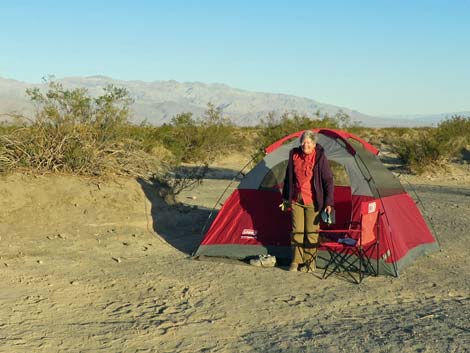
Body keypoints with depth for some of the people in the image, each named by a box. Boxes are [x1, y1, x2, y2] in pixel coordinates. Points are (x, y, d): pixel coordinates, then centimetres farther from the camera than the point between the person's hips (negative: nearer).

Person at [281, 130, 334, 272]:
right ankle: (296, 261, 17)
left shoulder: (320, 158, -11)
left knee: (311, 232, 3)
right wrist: (285, 198, 16)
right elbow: (288, 178, 13)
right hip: (296, 201, 4)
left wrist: (328, 203, -12)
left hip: (313, 202, -4)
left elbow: (328, 181, -7)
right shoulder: (294, 155, 1)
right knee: (296, 231, 7)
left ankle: (310, 263, 15)